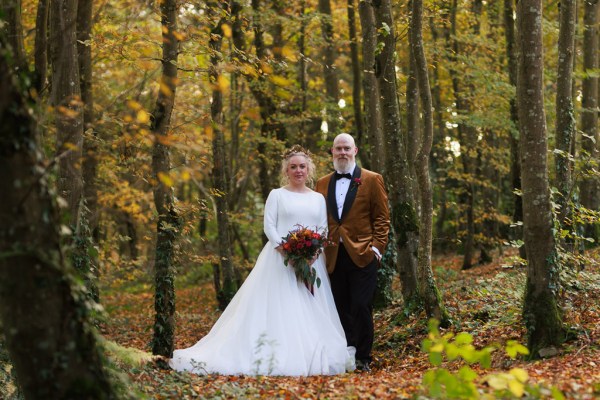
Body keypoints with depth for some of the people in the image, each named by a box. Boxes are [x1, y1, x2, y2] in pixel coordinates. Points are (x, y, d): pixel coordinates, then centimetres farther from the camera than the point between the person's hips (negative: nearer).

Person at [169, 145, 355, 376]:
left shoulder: (318, 199, 14)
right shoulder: (277, 195, 6)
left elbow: (324, 230, 9)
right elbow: (269, 227, -2)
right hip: (280, 259, -3)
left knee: (311, 310, 0)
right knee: (279, 306, -7)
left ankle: (312, 356, 4)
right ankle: (279, 356, -6)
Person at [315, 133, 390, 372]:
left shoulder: (372, 180, 4)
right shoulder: (323, 184, 15)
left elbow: (382, 218, 1)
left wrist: (377, 247, -9)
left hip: (362, 254, -4)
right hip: (334, 256, 4)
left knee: (361, 308, -6)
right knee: (341, 310, 6)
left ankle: (363, 359, 3)